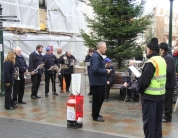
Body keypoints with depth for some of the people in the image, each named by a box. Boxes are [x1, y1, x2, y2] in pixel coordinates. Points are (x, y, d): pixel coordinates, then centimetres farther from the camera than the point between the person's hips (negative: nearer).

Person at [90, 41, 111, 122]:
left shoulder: (99, 56, 14)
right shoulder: (95, 56, -20)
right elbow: (96, 69, -29)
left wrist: (105, 69, 6)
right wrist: (106, 71, -18)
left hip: (100, 81, 10)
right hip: (97, 82, -10)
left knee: (102, 98, 18)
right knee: (97, 99, 1)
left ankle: (95, 113, 32)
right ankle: (95, 116, 14)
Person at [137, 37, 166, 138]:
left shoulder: (151, 62, -19)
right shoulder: (163, 60, 7)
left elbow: (144, 80, -20)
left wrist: (139, 90, -5)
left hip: (150, 95, -8)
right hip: (161, 94, 8)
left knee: (148, 120, 1)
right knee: (157, 120, 17)